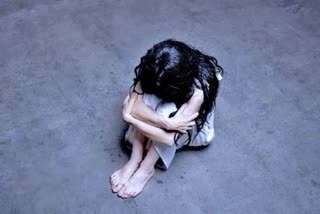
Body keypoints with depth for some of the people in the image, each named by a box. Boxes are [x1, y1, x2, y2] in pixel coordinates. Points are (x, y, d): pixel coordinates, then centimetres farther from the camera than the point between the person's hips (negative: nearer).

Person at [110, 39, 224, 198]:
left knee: (167, 110, -37)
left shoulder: (198, 89, -41)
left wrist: (130, 116, -34)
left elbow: (171, 138, -39)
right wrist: (167, 123, -49)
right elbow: (133, 106, -36)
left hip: (194, 129, -3)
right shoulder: (152, 70, -30)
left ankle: (146, 169, -19)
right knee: (147, 96, -31)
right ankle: (135, 160, -21)